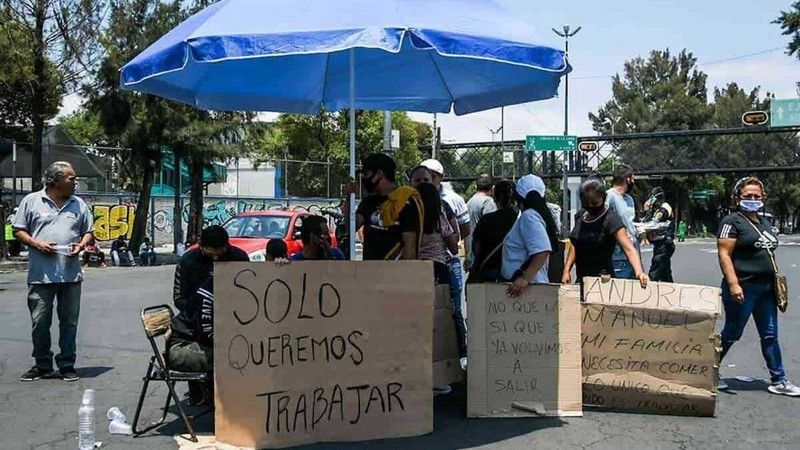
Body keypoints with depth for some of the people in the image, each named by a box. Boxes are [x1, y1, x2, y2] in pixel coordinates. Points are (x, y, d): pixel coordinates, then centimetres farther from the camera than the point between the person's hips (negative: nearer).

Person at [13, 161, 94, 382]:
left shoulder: (79, 205, 11)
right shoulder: (31, 201, 2)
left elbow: (89, 231, 17)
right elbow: (18, 230, 4)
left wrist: (81, 245, -4)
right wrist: (37, 244, -12)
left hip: (71, 274, 2)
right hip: (41, 274, -2)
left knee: (69, 322, 6)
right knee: (40, 322, 4)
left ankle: (67, 365, 15)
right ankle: (42, 366, 16)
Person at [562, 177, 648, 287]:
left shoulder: (611, 220, -15)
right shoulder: (581, 216, 5)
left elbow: (629, 249, -26)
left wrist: (639, 272, -41)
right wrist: (566, 270, 8)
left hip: (602, 278, -7)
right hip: (581, 278, 7)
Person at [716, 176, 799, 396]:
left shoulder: (764, 223, 16)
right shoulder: (732, 221, -9)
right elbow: (724, 254, -16)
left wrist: (776, 281, 17)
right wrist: (733, 284, -23)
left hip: (766, 288, 8)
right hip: (743, 288, -7)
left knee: (770, 335, 10)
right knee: (732, 334, 3)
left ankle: (779, 381, 16)